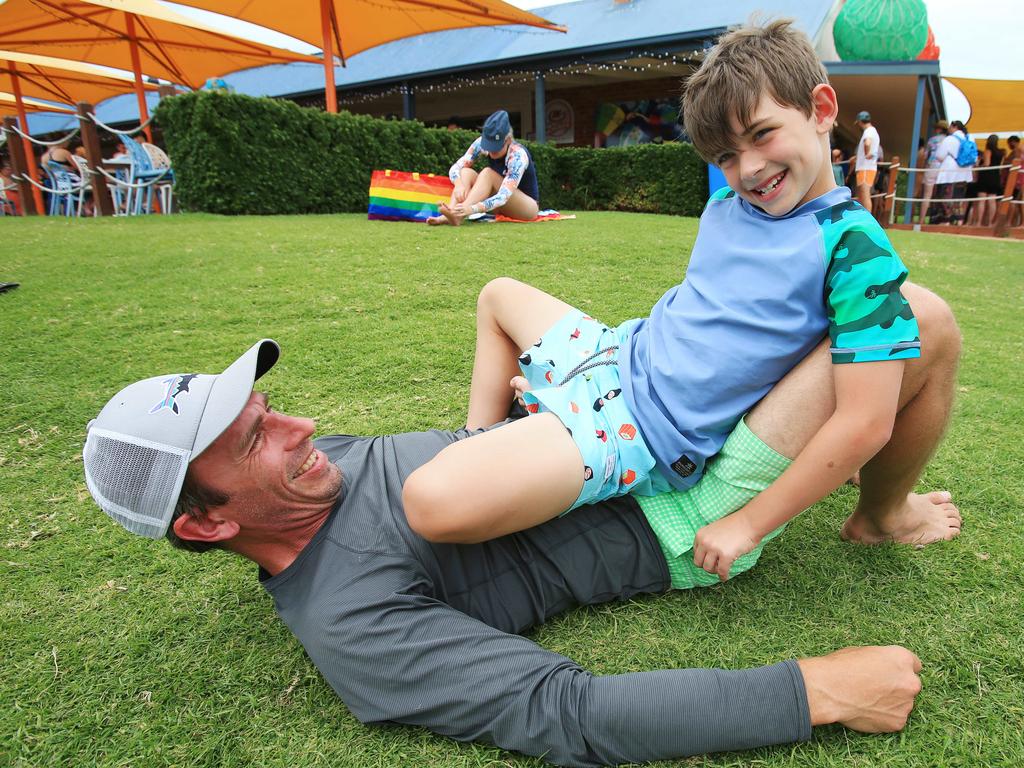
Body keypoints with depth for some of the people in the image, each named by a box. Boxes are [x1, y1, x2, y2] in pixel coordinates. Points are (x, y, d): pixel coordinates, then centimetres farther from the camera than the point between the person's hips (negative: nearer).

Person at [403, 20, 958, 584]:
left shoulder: (853, 246, -14)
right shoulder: (724, 207, 8)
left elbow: (865, 422, -18)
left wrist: (747, 526, -14)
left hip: (644, 432, -8)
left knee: (434, 503, -27)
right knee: (500, 294, 29)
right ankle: (479, 451, 24)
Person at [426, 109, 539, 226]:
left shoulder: (518, 155, -27)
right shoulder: (482, 143, -12)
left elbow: (503, 196, -38)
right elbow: (455, 168, -15)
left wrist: (473, 209, -52)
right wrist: (459, 184, -38)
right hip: (503, 208, 5)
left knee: (488, 173, -29)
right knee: (466, 172, -18)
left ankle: (458, 215, -45)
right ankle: (449, 216, -39)